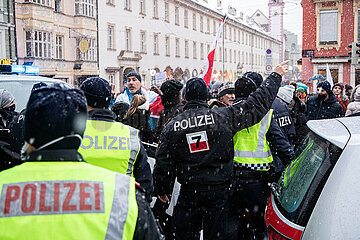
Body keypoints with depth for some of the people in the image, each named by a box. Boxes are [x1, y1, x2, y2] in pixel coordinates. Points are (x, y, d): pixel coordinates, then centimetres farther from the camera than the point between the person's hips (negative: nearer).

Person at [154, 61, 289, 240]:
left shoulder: (172, 126, -3)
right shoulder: (223, 117, -9)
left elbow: (163, 163, 0)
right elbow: (257, 105, -5)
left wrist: (163, 190, 15)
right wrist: (276, 76, 7)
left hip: (189, 191, 1)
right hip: (219, 190, 0)